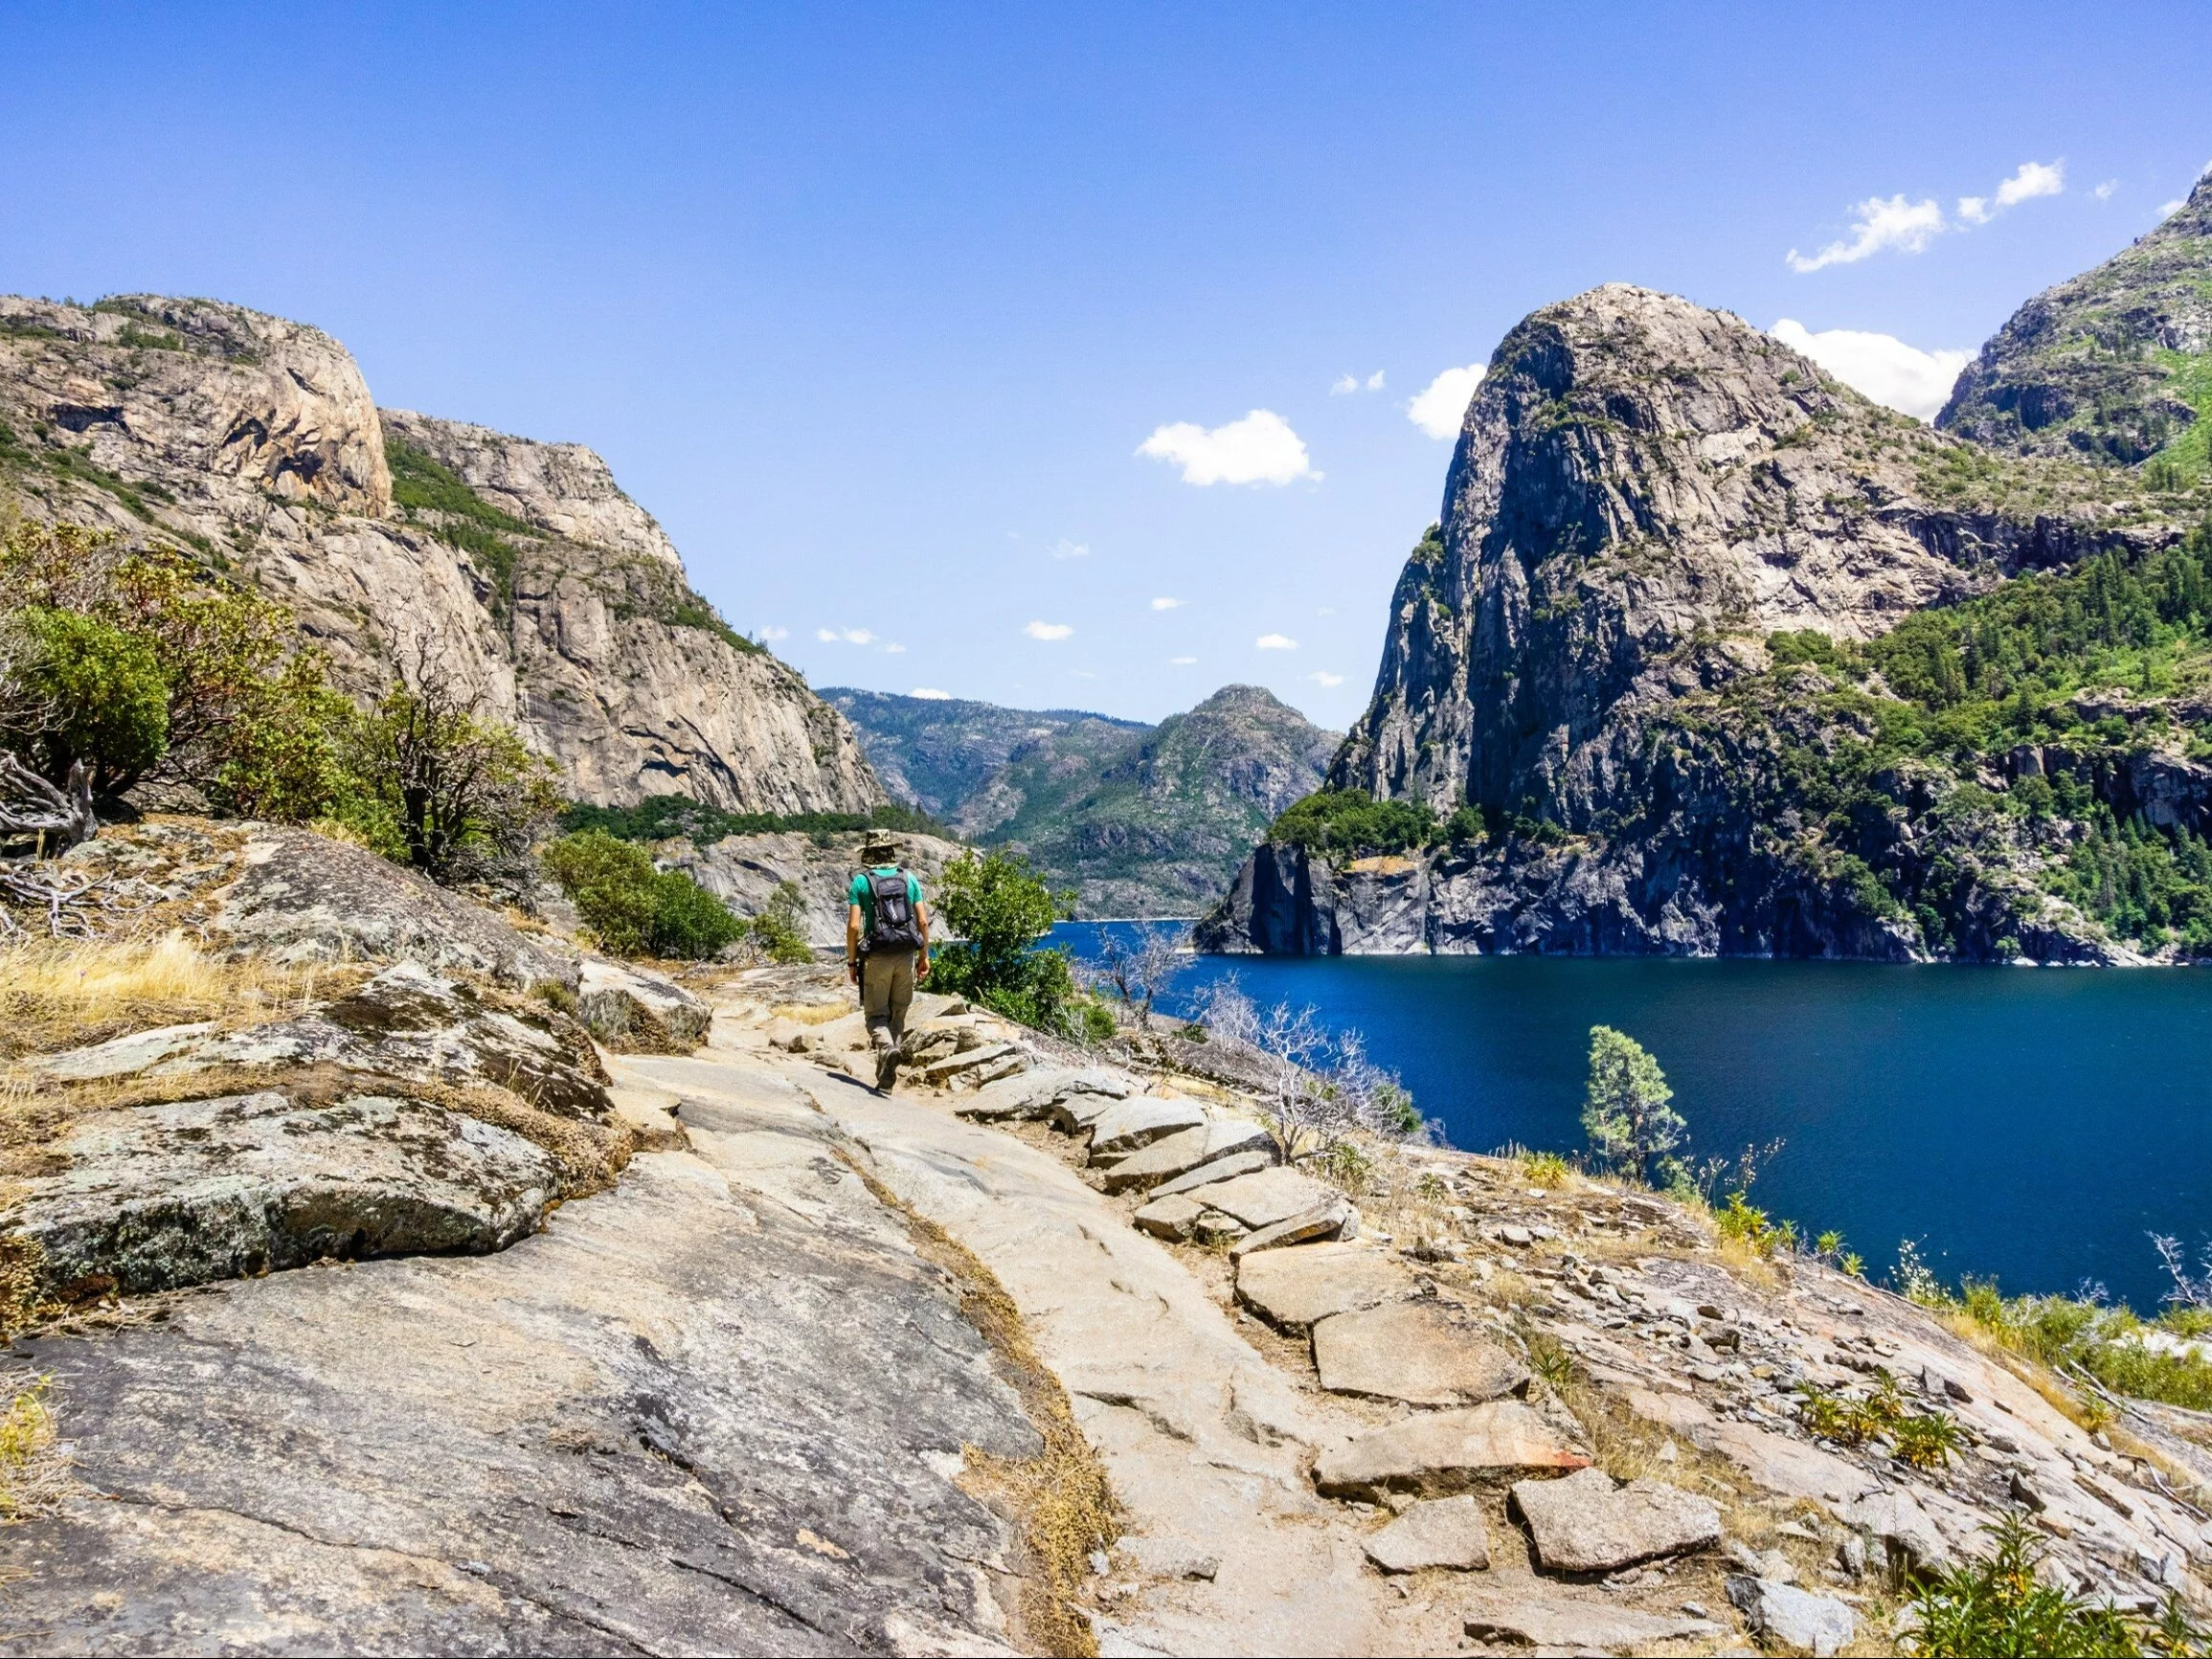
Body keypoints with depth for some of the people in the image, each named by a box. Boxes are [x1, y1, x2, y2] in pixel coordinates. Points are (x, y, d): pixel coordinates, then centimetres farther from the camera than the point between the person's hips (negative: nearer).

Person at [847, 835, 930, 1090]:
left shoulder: (861, 882, -1)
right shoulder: (909, 879, 7)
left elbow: (854, 926, -7)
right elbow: (923, 921, 4)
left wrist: (851, 961, 1)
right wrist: (924, 956, 12)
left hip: (877, 957, -3)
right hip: (905, 956, 3)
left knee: (876, 1014, 5)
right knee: (898, 1014, 13)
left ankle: (886, 1048, -28)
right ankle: (886, 1079, 14)